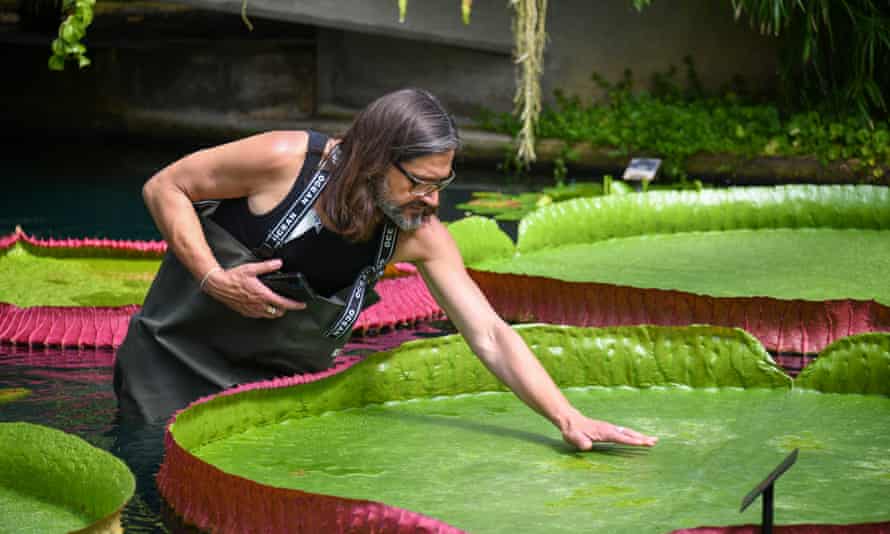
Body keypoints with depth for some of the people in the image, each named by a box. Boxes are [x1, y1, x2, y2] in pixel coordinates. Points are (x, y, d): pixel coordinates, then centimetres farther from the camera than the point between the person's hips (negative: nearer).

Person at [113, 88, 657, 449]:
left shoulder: (422, 235, -19)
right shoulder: (285, 160, -29)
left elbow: (490, 335, -19)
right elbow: (165, 188, -18)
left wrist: (569, 419, -28)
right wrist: (215, 280, -30)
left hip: (284, 374, 3)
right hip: (183, 350, -3)